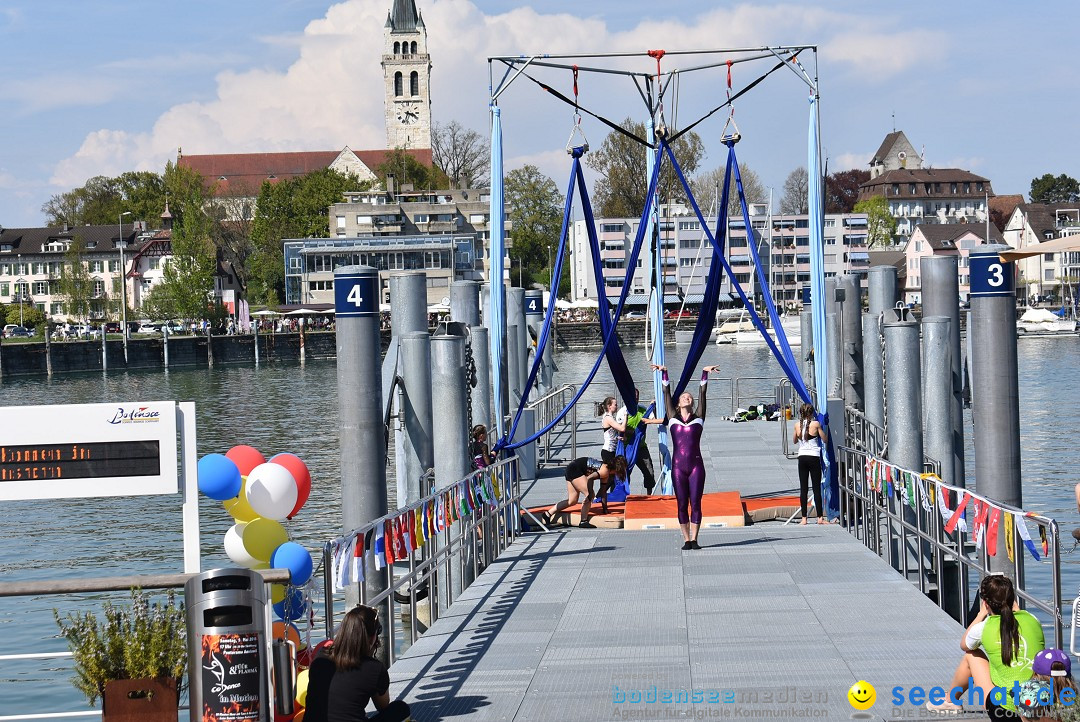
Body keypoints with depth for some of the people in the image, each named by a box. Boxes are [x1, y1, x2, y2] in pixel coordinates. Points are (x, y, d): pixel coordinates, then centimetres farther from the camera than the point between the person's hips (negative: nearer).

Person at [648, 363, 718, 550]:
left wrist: (705, 374, -1)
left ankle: (694, 539, 4)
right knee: (682, 504, 2)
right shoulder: (673, 418, 9)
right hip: (678, 466, 1)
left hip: (696, 465, -1)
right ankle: (686, 540, 8)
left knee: (695, 503, -1)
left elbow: (702, 394, 4)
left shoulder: (698, 418, 8)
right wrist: (664, 373, 5)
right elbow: (666, 393, 9)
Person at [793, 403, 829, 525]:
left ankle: (804, 518, 4)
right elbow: (825, 440, -1)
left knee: (803, 488, 6)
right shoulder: (816, 424, -8)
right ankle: (820, 517, 2)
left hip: (802, 457, 3)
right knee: (817, 488, 1)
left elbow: (794, 441, 17)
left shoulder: (797, 425, 2)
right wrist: (824, 430, 16)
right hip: (814, 457, -3)